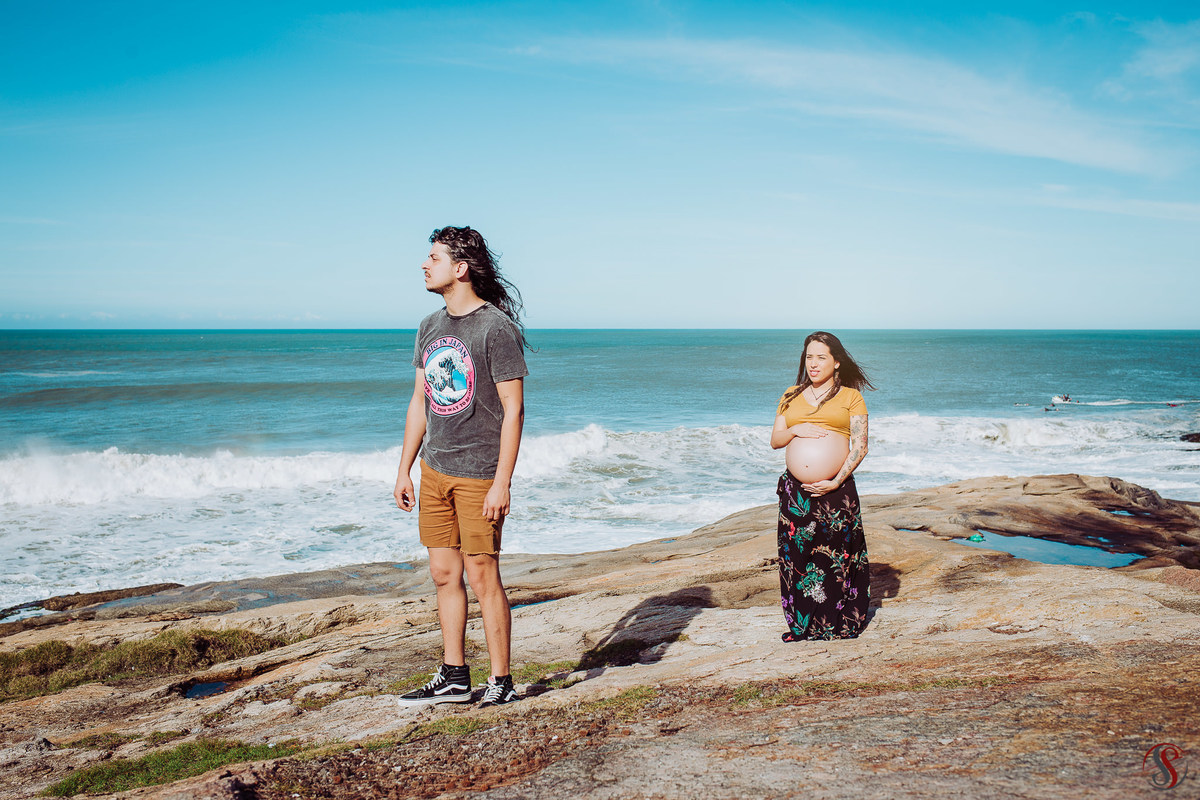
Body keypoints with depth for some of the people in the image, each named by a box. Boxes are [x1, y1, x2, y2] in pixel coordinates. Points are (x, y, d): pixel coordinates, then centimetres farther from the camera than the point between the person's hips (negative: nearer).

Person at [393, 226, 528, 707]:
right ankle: (453, 678, 21)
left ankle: (502, 682, 10)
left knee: (483, 577, -2)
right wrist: (404, 471, 14)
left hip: (479, 475, -7)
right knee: (444, 574, 11)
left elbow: (513, 409, -13)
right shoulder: (430, 328, 12)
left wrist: (502, 483, -17)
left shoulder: (496, 328, -11)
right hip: (435, 470, 7)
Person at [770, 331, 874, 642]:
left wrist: (837, 481, -12)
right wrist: (794, 430, -7)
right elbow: (775, 440, 14)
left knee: (837, 557, -3)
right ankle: (802, 625, 12)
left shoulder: (850, 396, 5)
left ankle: (839, 624, 8)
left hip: (836, 489, -3)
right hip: (795, 489, 3)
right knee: (797, 555, 2)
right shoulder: (791, 396, 16)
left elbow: (860, 446, -1)